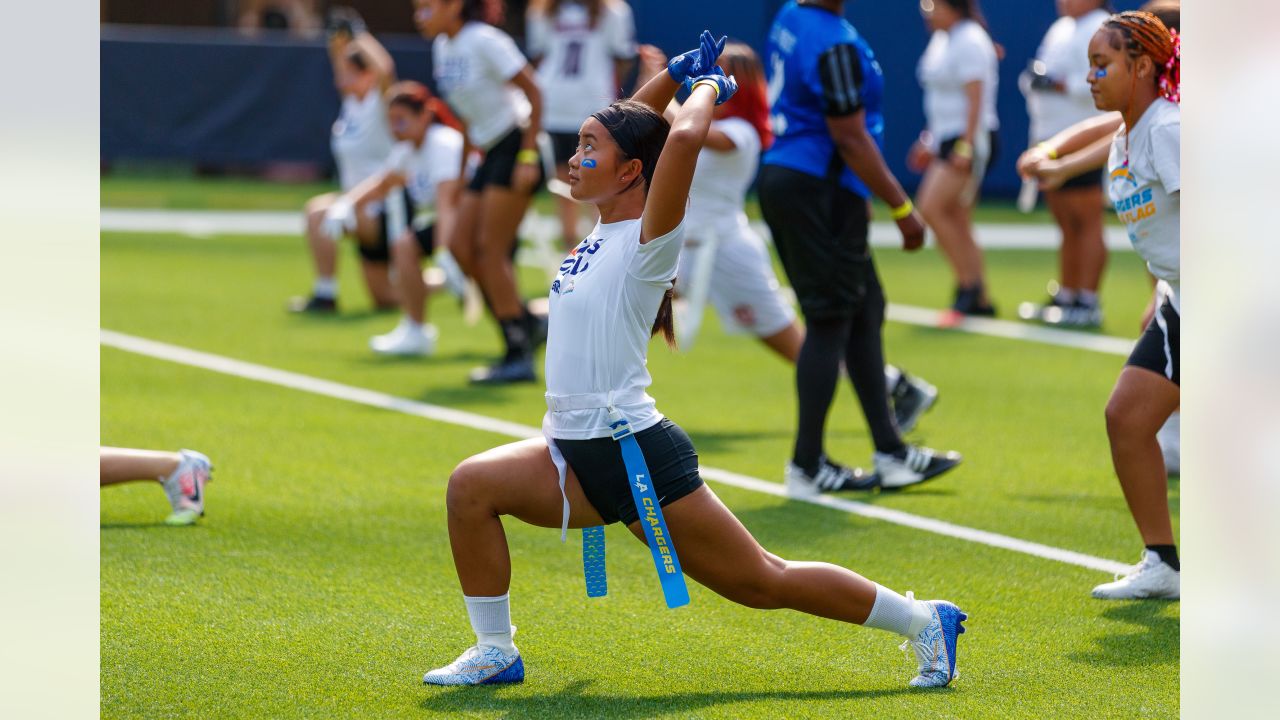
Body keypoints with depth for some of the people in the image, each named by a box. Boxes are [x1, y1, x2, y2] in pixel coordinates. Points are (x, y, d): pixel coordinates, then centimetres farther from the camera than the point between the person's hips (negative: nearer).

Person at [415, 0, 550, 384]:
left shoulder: (484, 42, -15)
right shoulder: (442, 47, 10)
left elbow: (533, 92, -16)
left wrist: (528, 156, -20)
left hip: (516, 146, -9)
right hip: (491, 153, 9)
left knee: (490, 250, -10)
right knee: (461, 247, 2)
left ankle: (518, 358, -5)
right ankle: (529, 323, 13)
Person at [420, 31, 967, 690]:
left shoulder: (648, 240, -13)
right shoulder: (605, 231, 10)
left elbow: (683, 139, -28)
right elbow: (626, 125, 25)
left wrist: (707, 88, -9)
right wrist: (676, 72, 16)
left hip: (636, 455, -8)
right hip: (580, 458, 8)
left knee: (762, 582, 0)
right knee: (472, 485, -12)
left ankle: (925, 621, 14)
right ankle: (495, 652, -4)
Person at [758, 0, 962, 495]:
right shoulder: (835, 44, -20)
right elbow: (850, 139, -21)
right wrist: (902, 208, -14)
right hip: (818, 191, -10)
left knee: (865, 311, 15)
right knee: (830, 324, -2)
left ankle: (890, 454, 20)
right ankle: (806, 467, 3)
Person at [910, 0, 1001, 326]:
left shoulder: (969, 41, -14)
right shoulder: (942, 39, 14)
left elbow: (975, 98, -19)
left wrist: (965, 148, -23)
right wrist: (931, 139, 21)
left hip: (970, 140, -10)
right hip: (948, 140, 10)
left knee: (931, 208, -18)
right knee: (957, 224, 8)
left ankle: (969, 285, -12)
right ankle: (980, 300, 13)